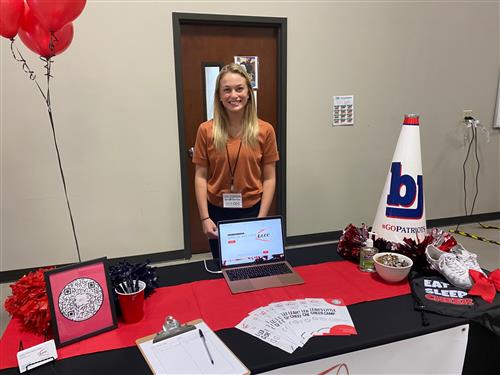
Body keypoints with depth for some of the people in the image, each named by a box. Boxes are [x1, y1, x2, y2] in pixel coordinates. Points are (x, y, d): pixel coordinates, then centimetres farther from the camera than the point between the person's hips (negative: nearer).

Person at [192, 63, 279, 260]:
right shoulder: (206, 130, -5)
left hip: (252, 210, 0)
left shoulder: (265, 130, -5)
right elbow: (201, 177, -2)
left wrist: (261, 218, -7)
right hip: (217, 212, 1)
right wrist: (205, 218, -7)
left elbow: (269, 178, -3)